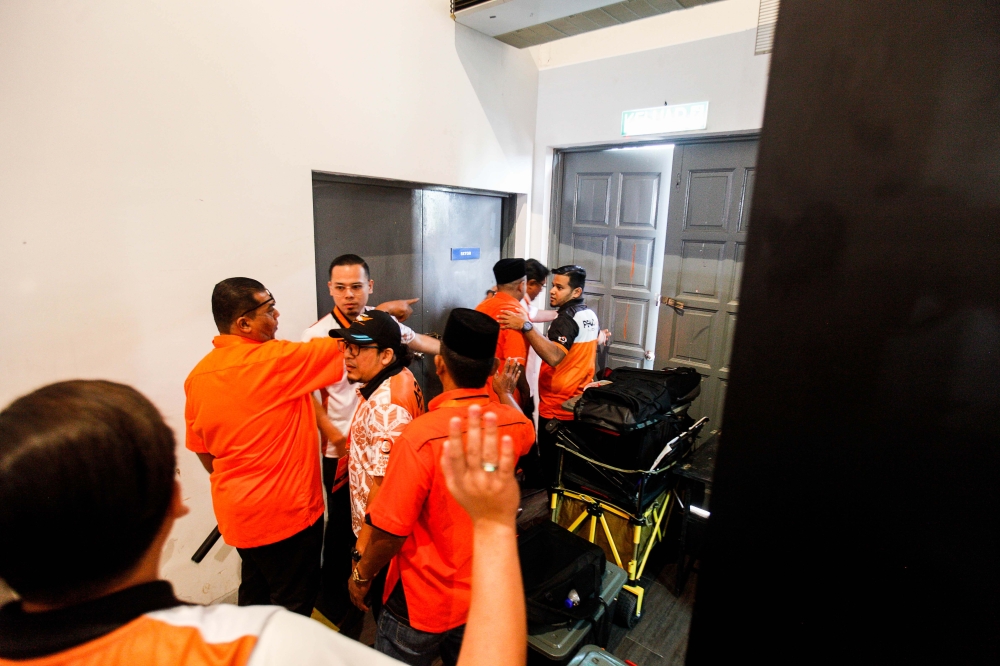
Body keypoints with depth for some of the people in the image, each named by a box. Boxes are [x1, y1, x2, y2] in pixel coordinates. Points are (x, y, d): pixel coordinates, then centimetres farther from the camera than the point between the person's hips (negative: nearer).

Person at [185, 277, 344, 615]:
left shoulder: (199, 374, -1)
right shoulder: (274, 360, -24)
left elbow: (202, 448, 8)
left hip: (236, 510, 8)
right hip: (286, 511, -8)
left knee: (254, 593, 28)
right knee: (293, 604, 13)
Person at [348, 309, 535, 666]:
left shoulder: (419, 437, -33)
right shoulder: (514, 424, -14)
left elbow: (391, 530, -23)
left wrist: (362, 574, -5)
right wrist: (504, 392, 22)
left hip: (423, 602, -5)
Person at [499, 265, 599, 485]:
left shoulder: (566, 318, -20)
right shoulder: (590, 315, 10)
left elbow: (553, 357, -36)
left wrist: (525, 326, -42)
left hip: (557, 407, -9)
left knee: (552, 465, 2)